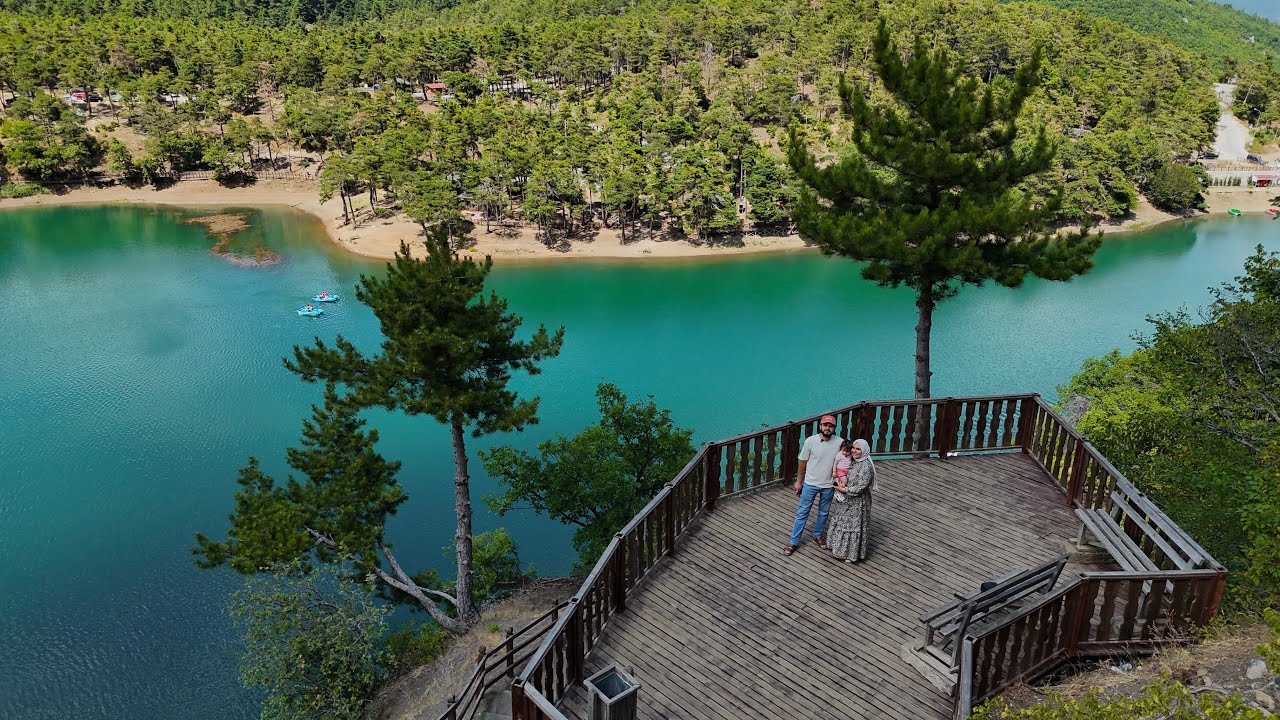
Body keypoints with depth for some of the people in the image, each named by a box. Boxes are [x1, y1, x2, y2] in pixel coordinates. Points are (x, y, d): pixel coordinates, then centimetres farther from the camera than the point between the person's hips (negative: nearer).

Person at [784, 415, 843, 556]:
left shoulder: (839, 442, -12)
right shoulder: (810, 441, -15)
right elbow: (803, 462, -4)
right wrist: (798, 481, 1)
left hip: (828, 485, 2)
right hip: (810, 484, -2)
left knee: (823, 513, 19)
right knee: (802, 513, 6)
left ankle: (818, 535, 42)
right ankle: (794, 542, 15)